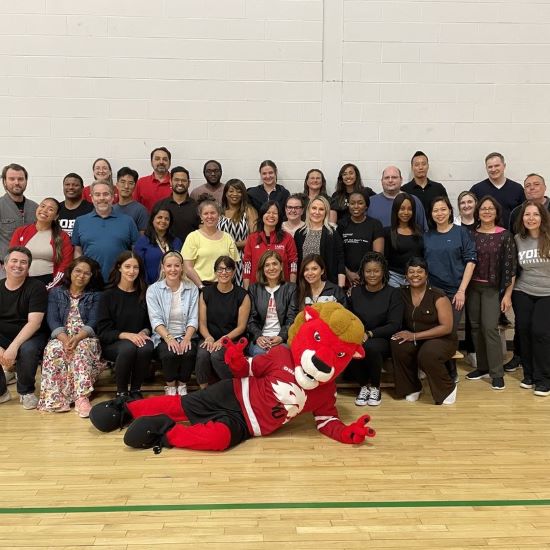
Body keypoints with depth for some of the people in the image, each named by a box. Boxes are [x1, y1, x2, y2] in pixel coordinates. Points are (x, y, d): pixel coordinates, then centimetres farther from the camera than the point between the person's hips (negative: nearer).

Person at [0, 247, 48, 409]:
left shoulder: (36, 287, -10)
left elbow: (34, 322, -20)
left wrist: (14, 346, -32)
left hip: (29, 337, -4)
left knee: (28, 349, -36)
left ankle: (26, 392, -7)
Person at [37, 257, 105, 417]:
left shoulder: (96, 295, 11)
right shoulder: (56, 293, 14)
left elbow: (92, 322, -2)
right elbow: (53, 320, 1)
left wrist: (78, 338, -23)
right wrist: (65, 339, -20)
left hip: (86, 338, -1)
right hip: (61, 337, 1)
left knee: (82, 349, -35)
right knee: (54, 349, -33)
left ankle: (82, 397, -43)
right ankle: (56, 398, -36)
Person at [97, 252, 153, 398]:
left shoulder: (144, 294, 8)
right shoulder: (108, 295, -1)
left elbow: (150, 323, 12)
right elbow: (103, 331, -6)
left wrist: (144, 332, -10)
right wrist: (126, 335, -22)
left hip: (138, 339, 2)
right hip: (112, 344, -2)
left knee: (146, 348, -33)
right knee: (128, 347, -36)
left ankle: (136, 390, -11)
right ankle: (121, 392, -14)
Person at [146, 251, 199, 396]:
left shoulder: (192, 289, 6)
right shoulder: (153, 290, 2)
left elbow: (193, 318, 0)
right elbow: (156, 319, -7)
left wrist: (187, 338, -18)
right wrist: (169, 338, -22)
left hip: (185, 336, 1)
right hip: (163, 336, -1)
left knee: (189, 353, -30)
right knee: (170, 354, -31)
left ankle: (182, 385, -3)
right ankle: (170, 387, -3)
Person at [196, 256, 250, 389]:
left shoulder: (242, 295, 1)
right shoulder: (206, 293, 9)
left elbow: (241, 326, -1)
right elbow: (202, 323, 7)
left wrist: (223, 339, -15)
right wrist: (209, 338, -13)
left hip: (232, 340, -2)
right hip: (210, 338, 2)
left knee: (216, 355, -32)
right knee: (202, 354, -30)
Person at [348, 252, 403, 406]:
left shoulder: (392, 293, -1)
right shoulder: (355, 292, 8)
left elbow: (394, 325, -9)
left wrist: (370, 334, -20)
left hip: (382, 340, -2)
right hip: (358, 338, 3)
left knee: (370, 347, -37)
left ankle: (375, 387, -8)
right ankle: (364, 385, -5)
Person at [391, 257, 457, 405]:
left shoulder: (438, 296, -14)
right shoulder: (402, 294, -1)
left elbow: (447, 327, -17)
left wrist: (415, 336, -21)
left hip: (441, 339, -4)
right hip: (413, 339, 4)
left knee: (427, 355, -34)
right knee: (397, 346, -27)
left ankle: (448, 388, -3)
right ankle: (412, 387, -3)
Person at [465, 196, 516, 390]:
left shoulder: (505, 235, -4)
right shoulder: (471, 234, 4)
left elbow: (510, 267, -5)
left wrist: (507, 294, -8)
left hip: (492, 288, -3)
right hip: (472, 287, 4)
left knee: (490, 327, -8)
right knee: (475, 327, 8)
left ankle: (497, 373, 2)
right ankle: (482, 367, 21)